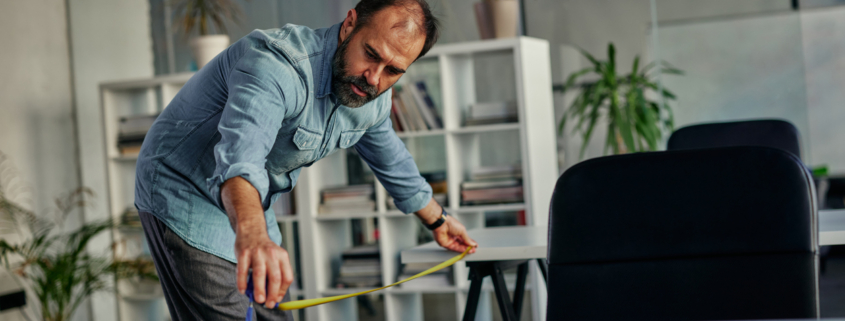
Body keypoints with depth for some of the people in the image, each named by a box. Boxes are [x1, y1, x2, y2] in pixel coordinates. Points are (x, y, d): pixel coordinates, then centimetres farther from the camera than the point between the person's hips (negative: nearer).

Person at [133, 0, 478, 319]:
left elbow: (391, 159, 17)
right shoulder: (276, 64, -33)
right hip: (184, 197, -8)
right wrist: (252, 234, -69)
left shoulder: (373, 98, -4)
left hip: (251, 211, 9)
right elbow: (242, 152, -50)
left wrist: (437, 220, 27)